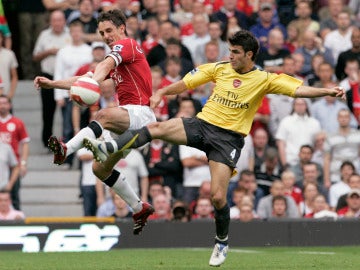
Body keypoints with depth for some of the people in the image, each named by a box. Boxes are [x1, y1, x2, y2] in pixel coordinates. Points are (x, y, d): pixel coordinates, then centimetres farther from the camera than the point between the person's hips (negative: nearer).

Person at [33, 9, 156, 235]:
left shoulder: (126, 44, -3)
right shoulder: (118, 62, 27)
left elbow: (106, 65, -25)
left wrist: (93, 81, -46)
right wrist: (52, 84, 19)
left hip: (140, 113, -10)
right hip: (128, 121, 10)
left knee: (104, 116, -38)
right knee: (100, 168, 11)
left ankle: (66, 150, -61)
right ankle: (140, 208, 22)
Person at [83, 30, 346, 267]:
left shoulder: (264, 79, -3)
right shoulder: (220, 68, 6)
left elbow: (298, 89, -13)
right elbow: (186, 83, 9)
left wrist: (326, 91, -28)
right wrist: (162, 92, -6)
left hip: (229, 138, -3)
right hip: (202, 124, 3)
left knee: (218, 197, -10)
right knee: (157, 128, -24)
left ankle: (222, 242, 16)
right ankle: (108, 149, -31)